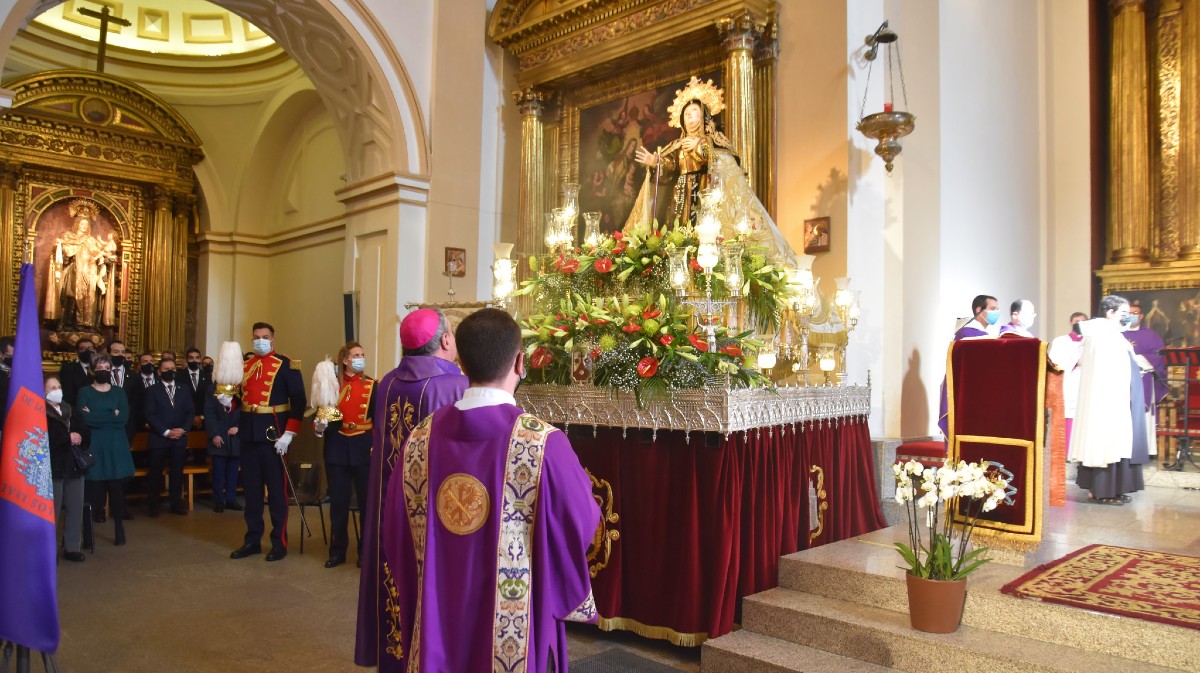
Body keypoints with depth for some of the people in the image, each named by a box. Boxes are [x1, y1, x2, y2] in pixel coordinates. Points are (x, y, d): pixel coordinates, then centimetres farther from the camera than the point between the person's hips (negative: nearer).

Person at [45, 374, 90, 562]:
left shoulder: (69, 410, 16)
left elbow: (85, 432, 11)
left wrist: (79, 439, -9)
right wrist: (68, 438, -14)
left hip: (74, 466, 6)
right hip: (53, 468, -6)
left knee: (76, 509, 8)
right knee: (52, 511, -1)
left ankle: (72, 547, 18)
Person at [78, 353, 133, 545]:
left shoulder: (118, 392, 10)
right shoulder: (85, 392, 4)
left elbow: (123, 417, -5)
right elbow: (84, 419, -12)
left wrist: (96, 416, -8)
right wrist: (111, 416, -11)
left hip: (115, 445, 1)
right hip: (93, 445, -1)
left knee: (117, 488, 1)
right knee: (93, 487, -5)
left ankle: (119, 530, 9)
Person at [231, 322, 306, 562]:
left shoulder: (286, 365, -5)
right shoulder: (243, 364, 12)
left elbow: (299, 401, -10)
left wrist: (289, 434, -16)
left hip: (273, 432, -5)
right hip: (248, 432, 5)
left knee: (276, 489, 2)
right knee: (251, 487, 11)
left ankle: (279, 543, 11)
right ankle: (252, 540, 22)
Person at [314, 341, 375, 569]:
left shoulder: (372, 385, 0)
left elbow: (379, 420, -3)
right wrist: (319, 426, -16)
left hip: (363, 449, -1)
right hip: (337, 449, 1)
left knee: (367, 501, 4)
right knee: (338, 502, 7)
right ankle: (337, 551, 20)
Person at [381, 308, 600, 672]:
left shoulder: (419, 440, -9)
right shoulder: (544, 442, -22)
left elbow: (397, 536, 1)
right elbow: (582, 526, -10)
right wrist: (579, 482, 9)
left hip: (438, 625, 4)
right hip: (516, 634, -3)